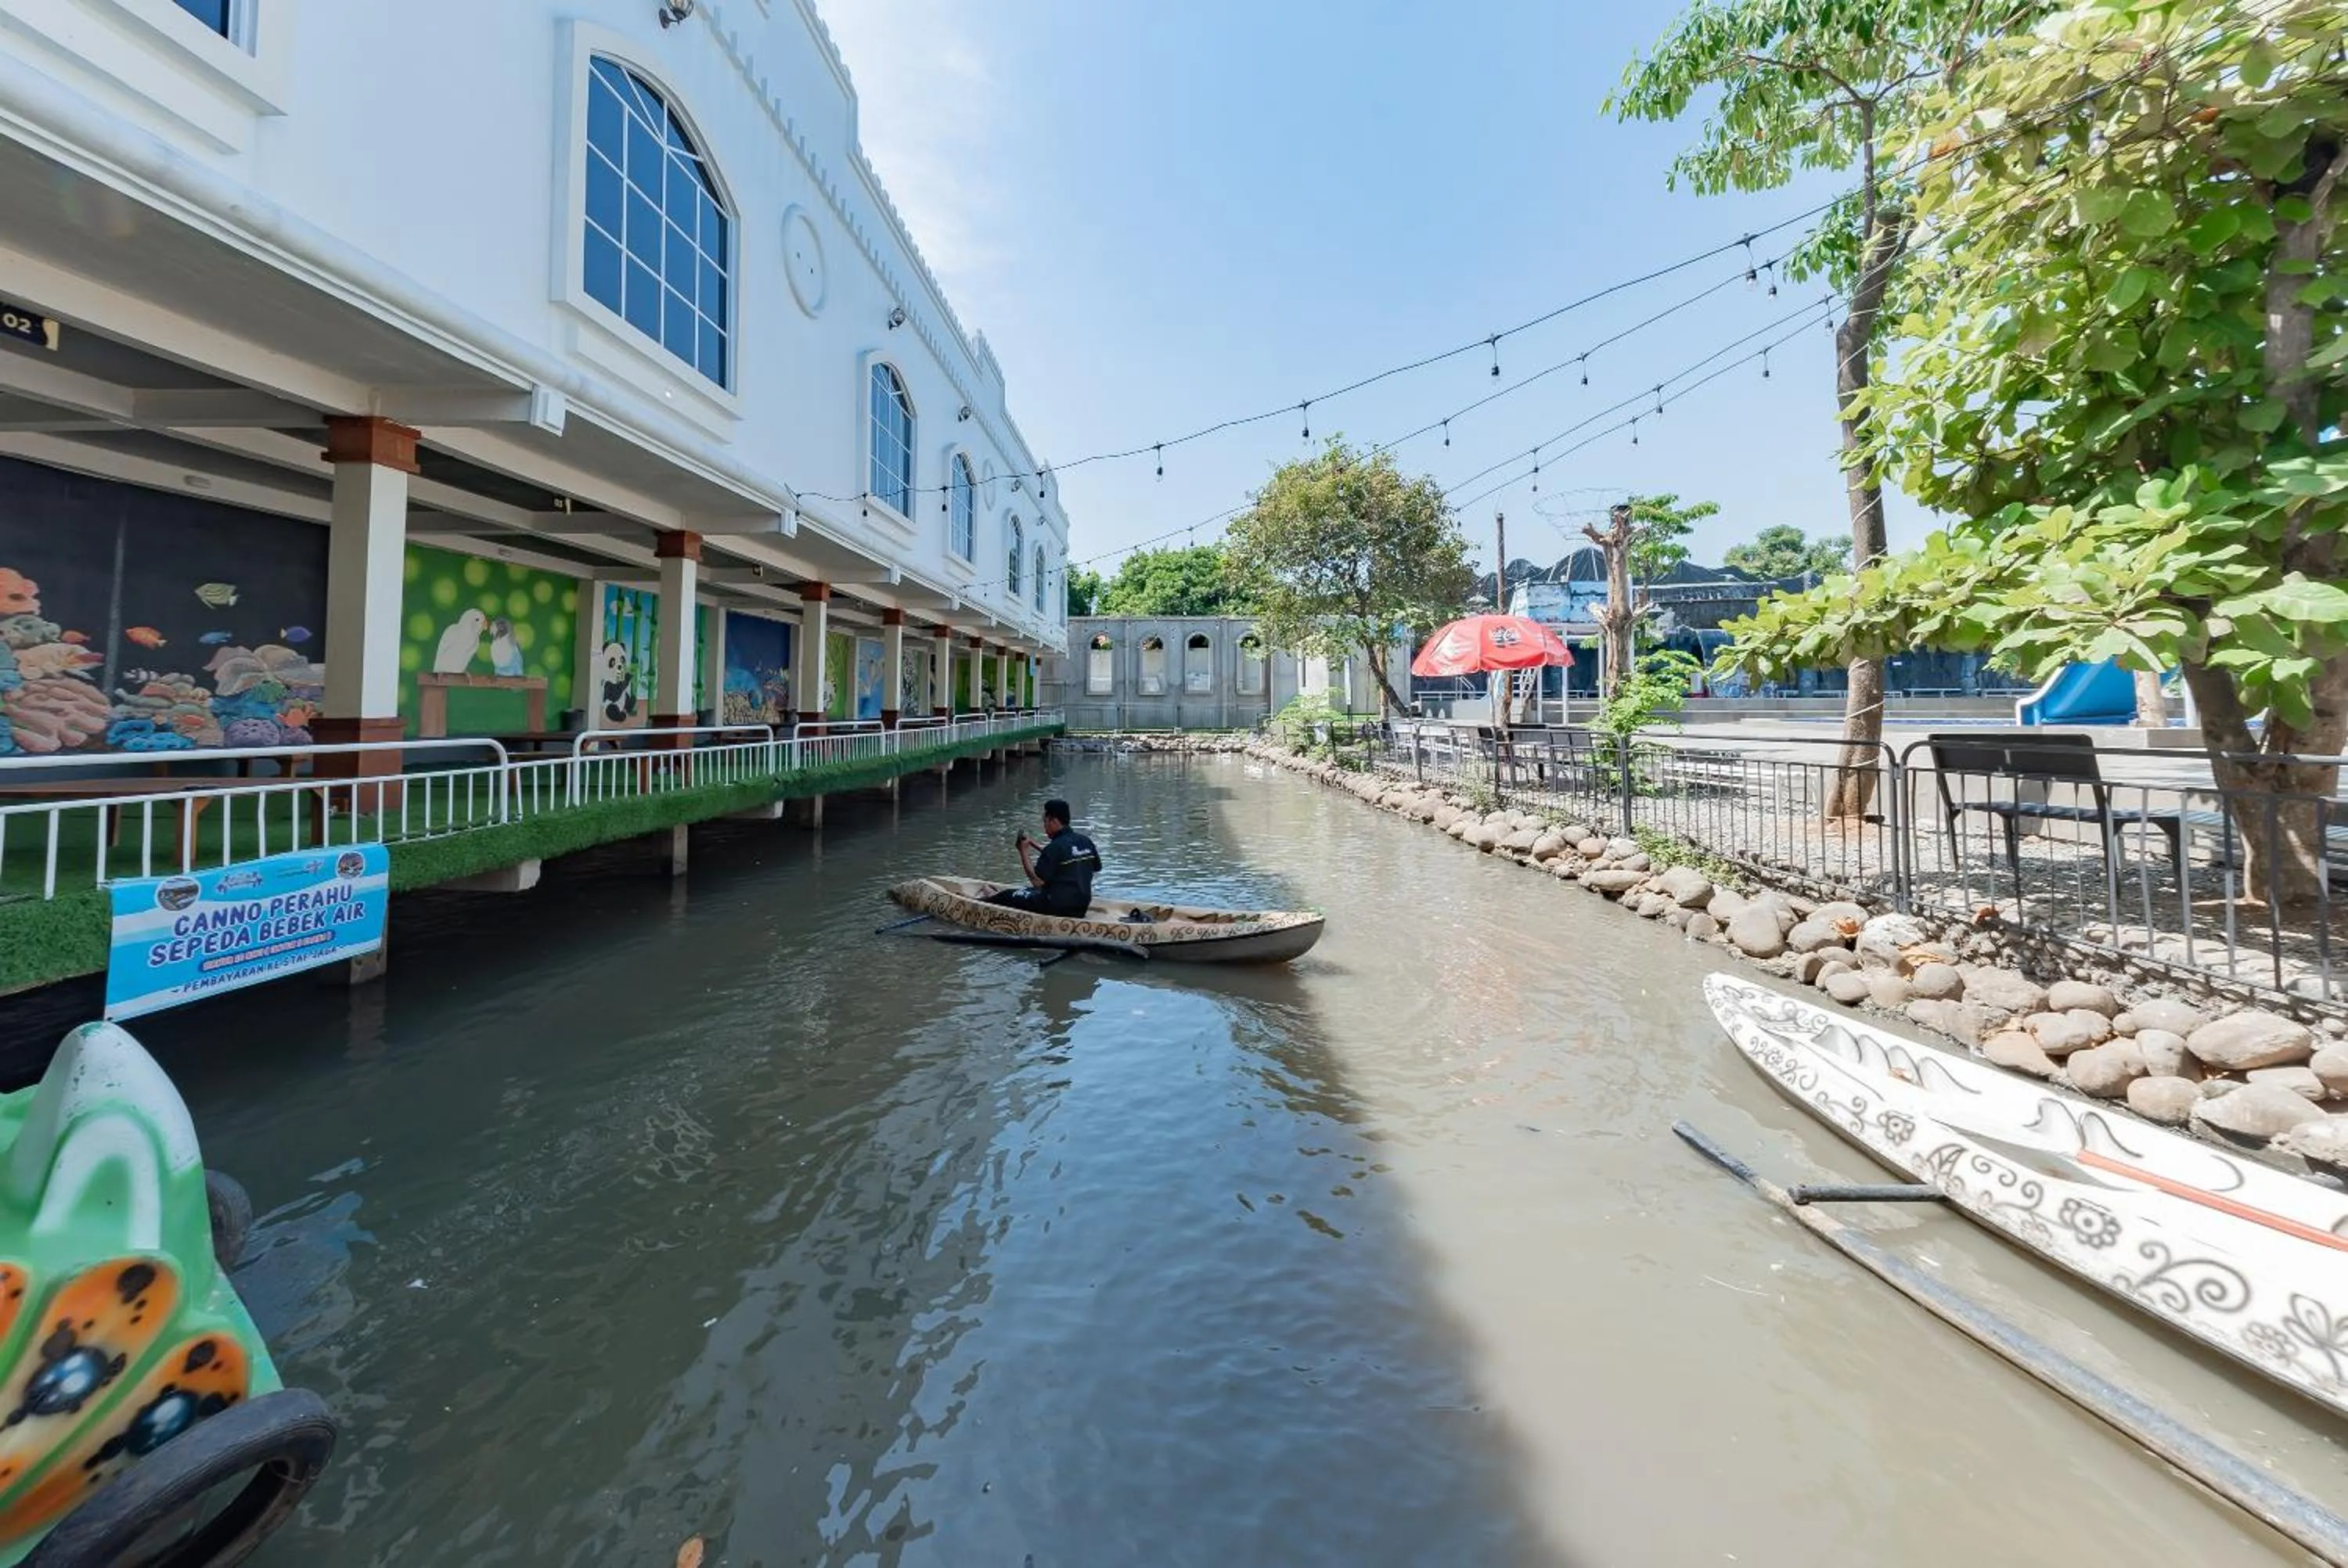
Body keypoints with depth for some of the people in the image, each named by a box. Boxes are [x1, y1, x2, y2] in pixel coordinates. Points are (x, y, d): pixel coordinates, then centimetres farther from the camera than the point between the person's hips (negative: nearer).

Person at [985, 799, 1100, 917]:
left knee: (1008, 895, 10)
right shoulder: (1086, 842, 2)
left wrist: (1024, 851, -11)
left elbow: (1037, 881, -20)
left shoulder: (1055, 847, -20)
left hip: (1056, 907, -8)